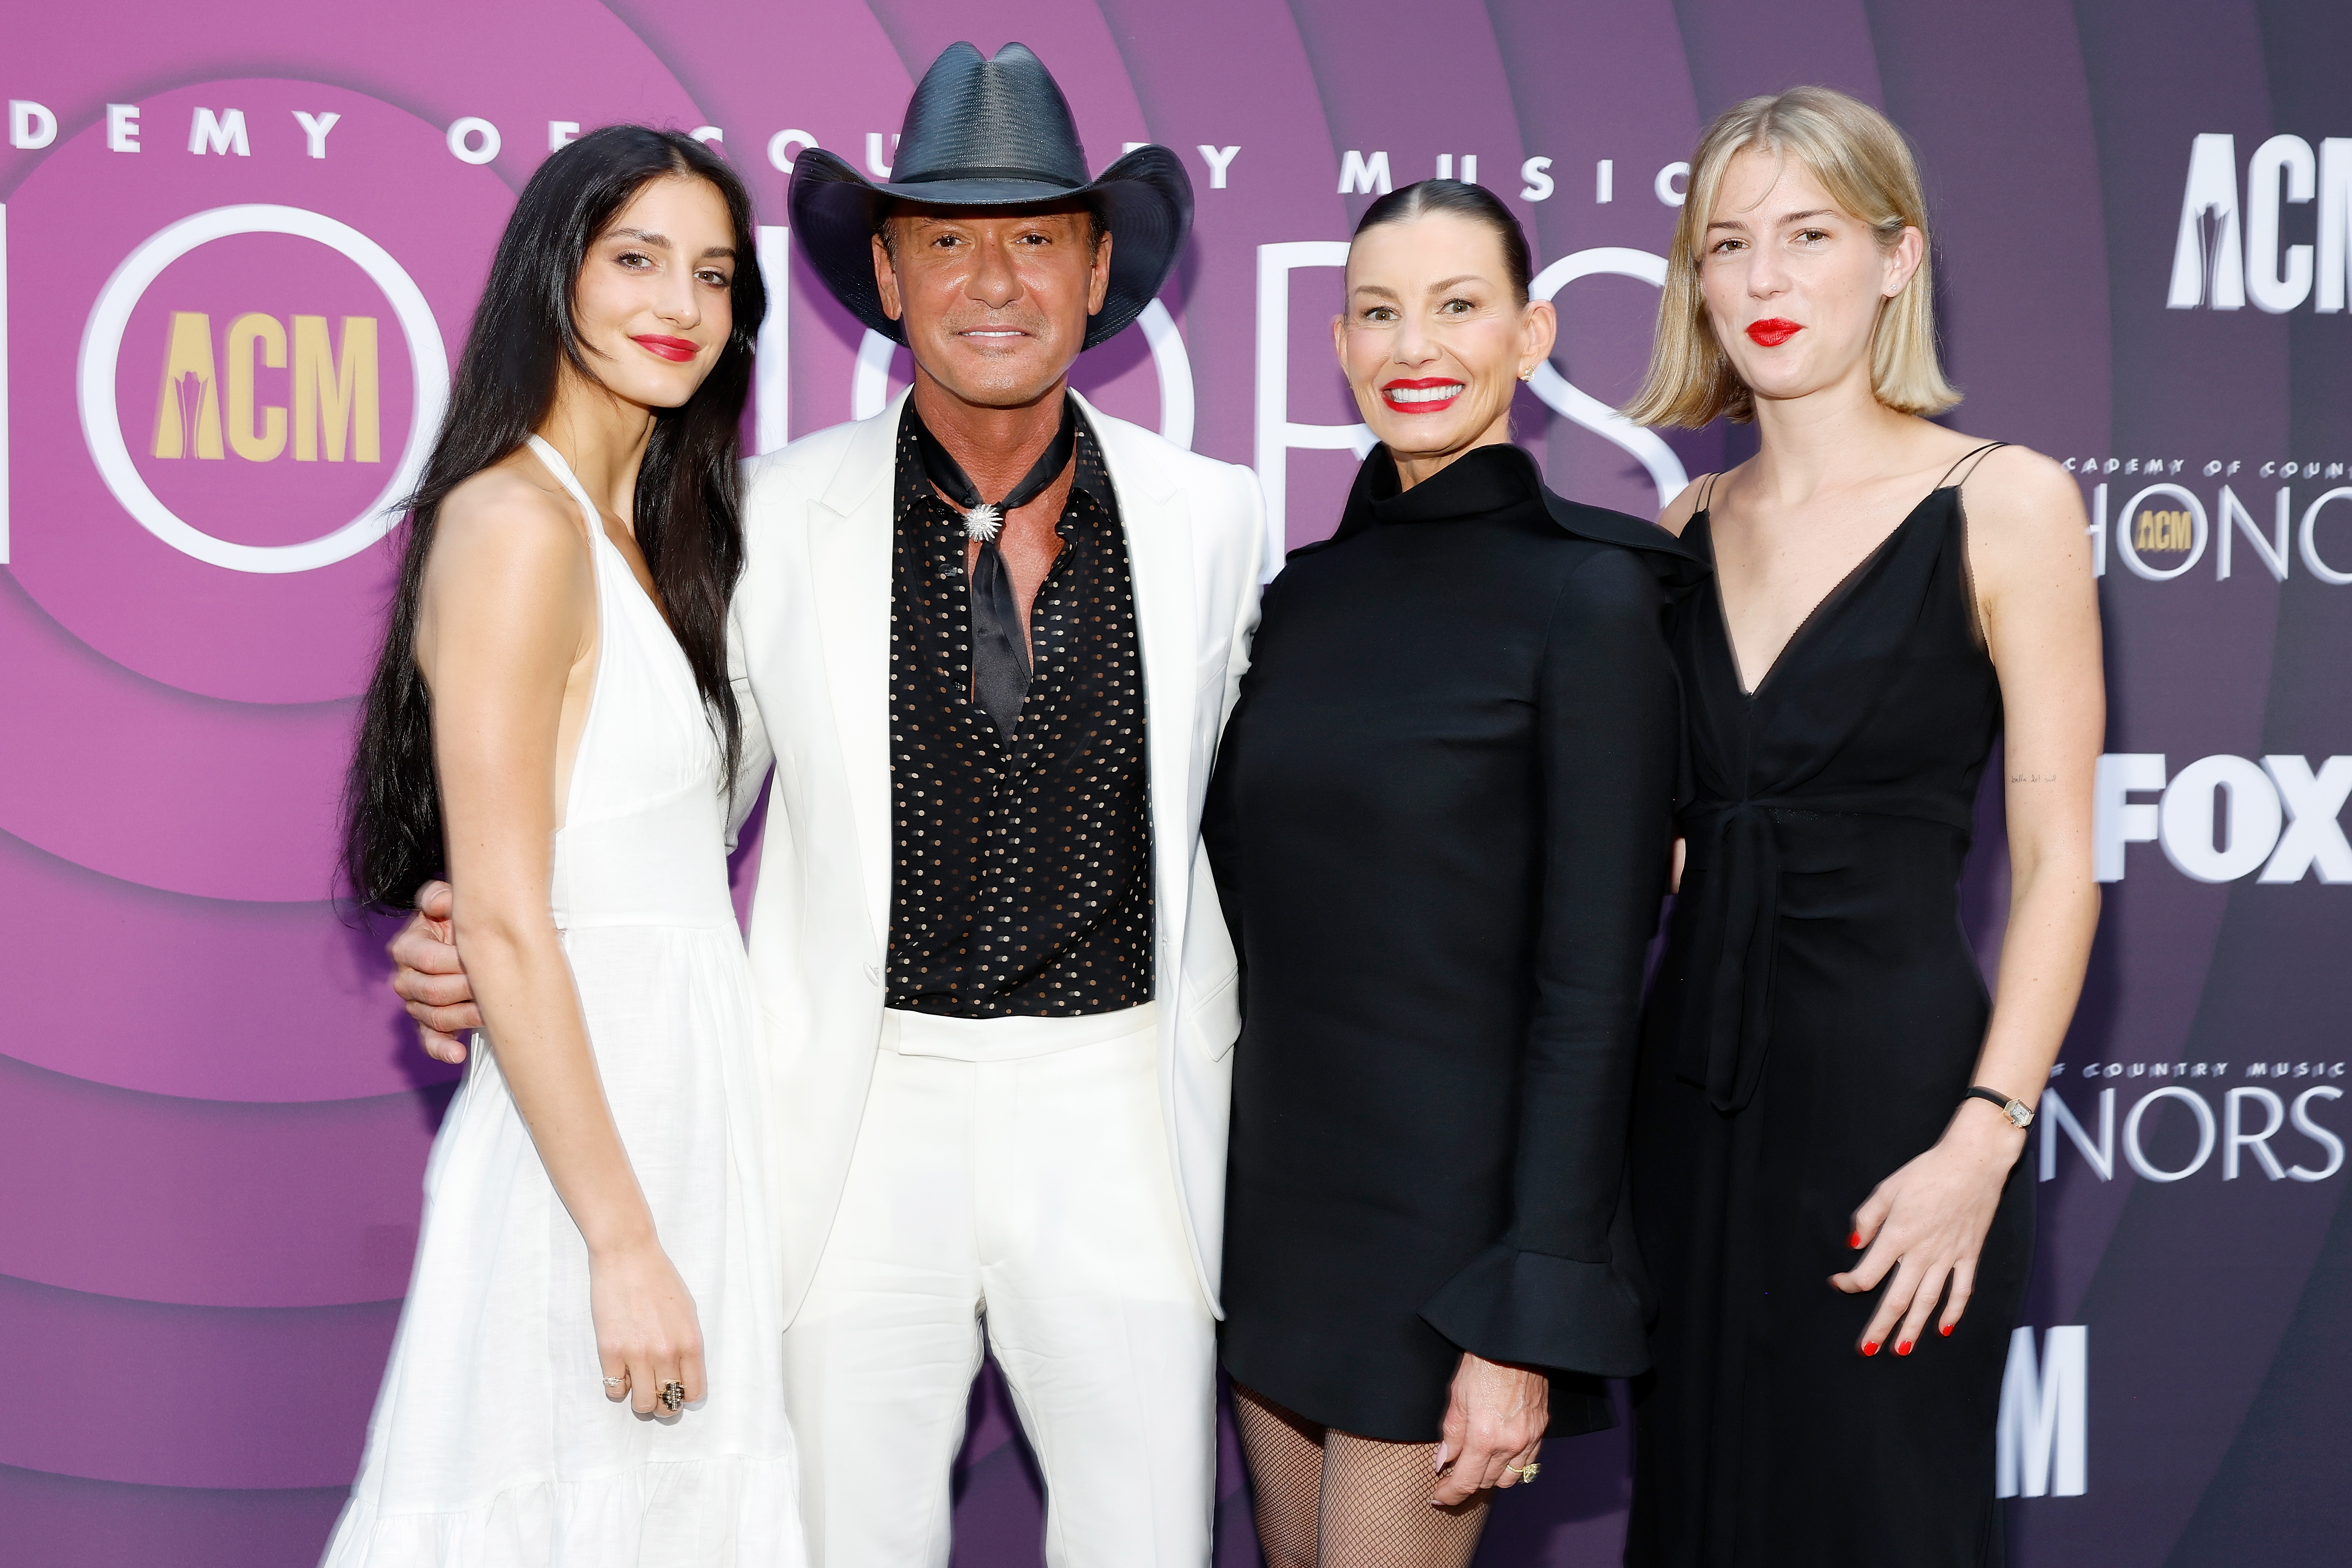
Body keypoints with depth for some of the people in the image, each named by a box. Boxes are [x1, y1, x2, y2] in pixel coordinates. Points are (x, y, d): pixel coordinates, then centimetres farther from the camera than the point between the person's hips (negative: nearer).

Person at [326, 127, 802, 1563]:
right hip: (582, 1134, -9)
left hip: (684, 1107, 9)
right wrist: (626, 1244, -18)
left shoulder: (646, 537, 14)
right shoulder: (517, 523, -13)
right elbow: (502, 921, -18)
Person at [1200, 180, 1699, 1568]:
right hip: (1275, 1195, 6)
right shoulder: (1304, 590, 7)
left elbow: (1591, 987, -14)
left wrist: (1525, 1326, -16)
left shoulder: (1589, 595, -11)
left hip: (1445, 1225, -6)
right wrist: (1211, 1213, 12)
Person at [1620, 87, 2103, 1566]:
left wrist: (1982, 1141, -16)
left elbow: (2057, 860, -8)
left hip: (1897, 1082, -5)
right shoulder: (1684, 529, 9)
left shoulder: (2006, 505, -5)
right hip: (1693, 1092, 5)